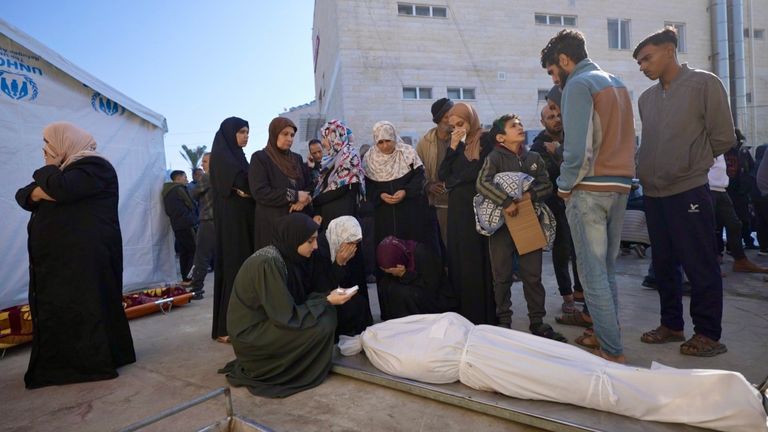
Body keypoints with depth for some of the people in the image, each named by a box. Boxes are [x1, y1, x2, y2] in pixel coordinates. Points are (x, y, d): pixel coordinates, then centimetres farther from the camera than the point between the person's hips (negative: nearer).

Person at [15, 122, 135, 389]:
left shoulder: (93, 165, -7)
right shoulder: (63, 169, 23)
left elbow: (61, 189, -24)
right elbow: (23, 195, 16)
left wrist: (48, 167, -3)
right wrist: (37, 192, -8)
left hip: (85, 255, -9)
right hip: (57, 256, 9)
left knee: (83, 307, -7)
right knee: (56, 309, 11)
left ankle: (94, 363, 1)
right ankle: (61, 364, 20)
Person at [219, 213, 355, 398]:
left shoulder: (287, 256, -1)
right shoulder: (268, 263, -27)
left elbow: (296, 299, 8)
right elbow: (287, 316, -25)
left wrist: (327, 296, -6)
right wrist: (327, 302, -18)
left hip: (268, 320, 9)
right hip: (251, 334, -9)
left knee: (326, 313, 0)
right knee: (323, 324, -18)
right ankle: (264, 369, 1)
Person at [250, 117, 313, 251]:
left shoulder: (297, 158, 16)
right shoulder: (260, 158, -2)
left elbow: (310, 185, 12)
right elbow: (260, 192, -13)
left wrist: (304, 200, -11)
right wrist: (294, 195, -14)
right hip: (272, 223, -5)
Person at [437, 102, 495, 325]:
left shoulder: (485, 142, -4)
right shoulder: (457, 144, 16)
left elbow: (476, 173, -14)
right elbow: (443, 175, 7)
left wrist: (452, 181, 0)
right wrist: (452, 148, -3)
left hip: (477, 207, -6)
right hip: (457, 208, 7)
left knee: (477, 260, -4)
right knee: (458, 259, 6)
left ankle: (482, 315, 6)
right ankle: (462, 313, 15)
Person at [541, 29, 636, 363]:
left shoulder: (578, 84, -9)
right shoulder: (617, 83, 19)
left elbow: (578, 148, -18)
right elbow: (625, 139, 18)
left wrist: (564, 186, -6)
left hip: (590, 190, -9)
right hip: (620, 187, 9)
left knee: (593, 274, -2)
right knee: (606, 270, 16)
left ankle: (612, 351, 3)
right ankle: (605, 334, 25)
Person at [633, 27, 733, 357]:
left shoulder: (704, 84, -3)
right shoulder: (646, 98, 12)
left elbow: (723, 137, -2)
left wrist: (690, 164, 5)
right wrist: (648, 171, 8)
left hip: (688, 191, -6)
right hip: (653, 194, 6)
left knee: (700, 266, 2)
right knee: (664, 264, 13)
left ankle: (708, 333, 15)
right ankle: (671, 325, 26)